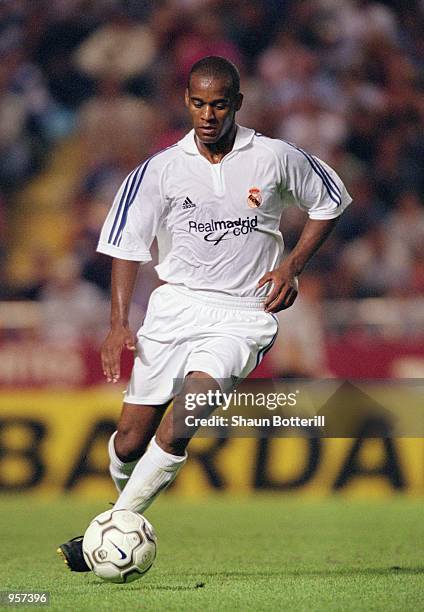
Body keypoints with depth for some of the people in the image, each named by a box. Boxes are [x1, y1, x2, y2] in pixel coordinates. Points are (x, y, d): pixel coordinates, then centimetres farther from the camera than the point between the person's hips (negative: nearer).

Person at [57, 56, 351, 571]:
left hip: (244, 313, -2)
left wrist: (292, 266, 2)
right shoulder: (161, 169, 2)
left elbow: (329, 203, 16)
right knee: (129, 443, -1)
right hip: (176, 306, 2)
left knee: (179, 426, -25)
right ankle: (128, 518, 29)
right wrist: (119, 325, -5)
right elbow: (126, 245, 6)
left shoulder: (275, 158, 0)